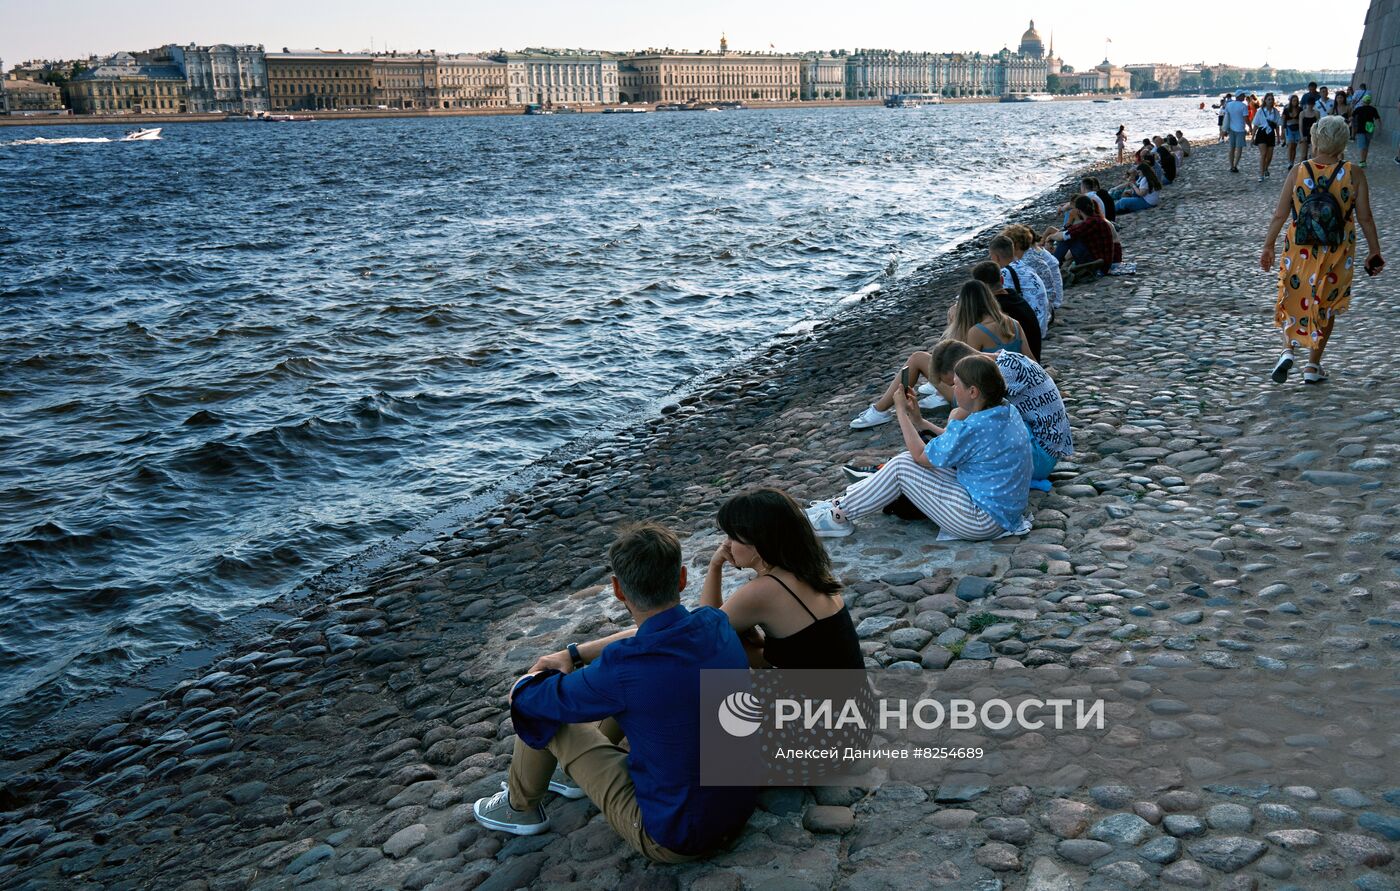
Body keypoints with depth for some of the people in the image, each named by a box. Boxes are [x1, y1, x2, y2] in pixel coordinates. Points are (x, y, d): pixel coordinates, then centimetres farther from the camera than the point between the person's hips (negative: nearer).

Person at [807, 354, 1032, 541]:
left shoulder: (973, 428, -25)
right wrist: (920, 422, 9)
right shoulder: (1007, 411, 3)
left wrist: (901, 412, -3)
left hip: (983, 521, -9)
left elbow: (920, 455, -12)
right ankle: (843, 501, 17)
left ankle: (839, 516, 7)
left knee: (902, 466, -5)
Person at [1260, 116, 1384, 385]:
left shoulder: (1298, 172, -8)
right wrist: (1375, 252, 7)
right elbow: (1365, 218, -4)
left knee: (1294, 300, 18)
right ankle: (1313, 367, 18)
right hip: (1337, 254, 0)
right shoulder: (1354, 174, -9)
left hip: (1299, 251, 0)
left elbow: (1279, 215, -5)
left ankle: (1287, 350, -2)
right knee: (1327, 306, 15)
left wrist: (1268, 246, 7)